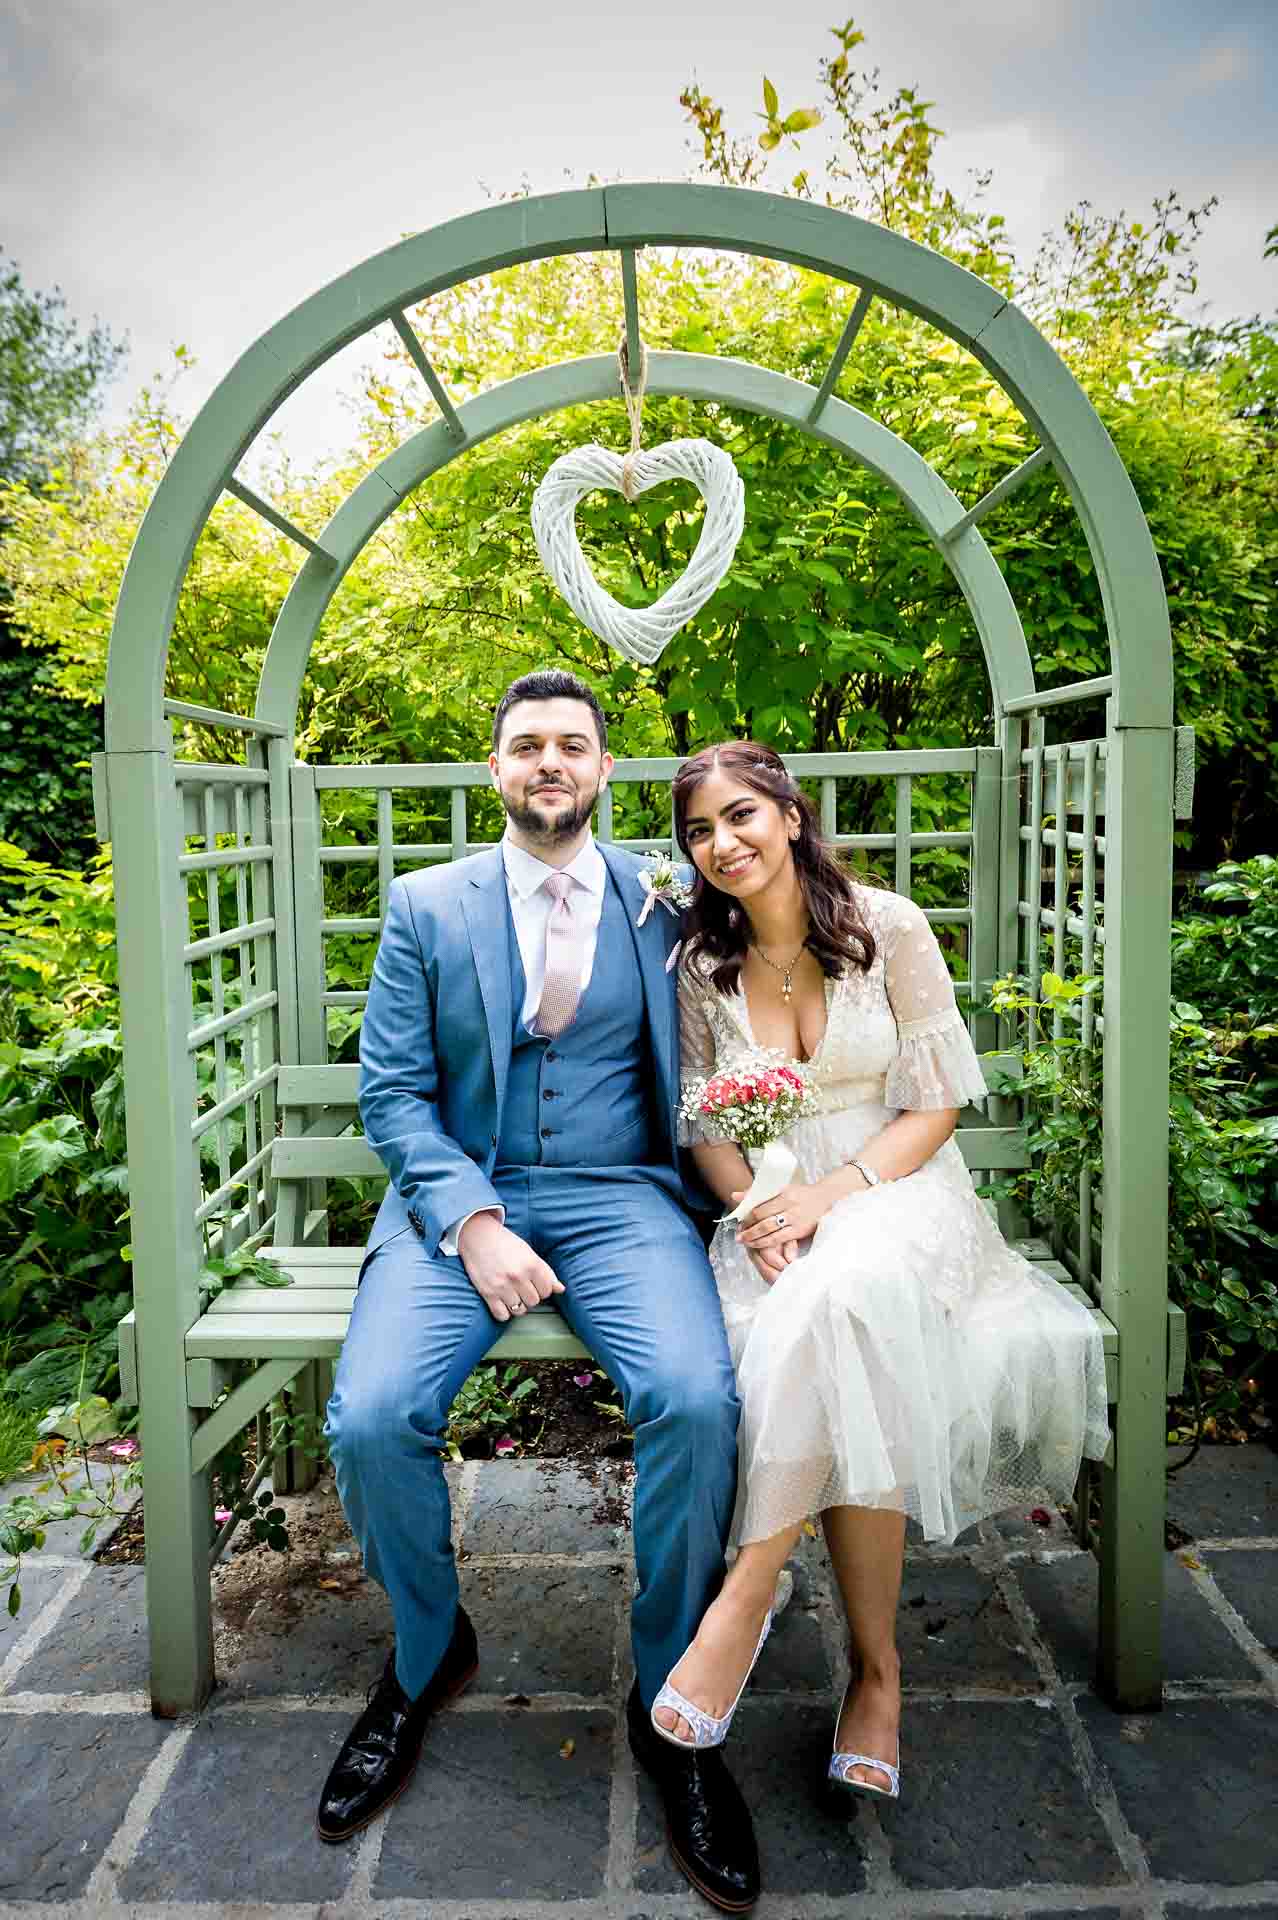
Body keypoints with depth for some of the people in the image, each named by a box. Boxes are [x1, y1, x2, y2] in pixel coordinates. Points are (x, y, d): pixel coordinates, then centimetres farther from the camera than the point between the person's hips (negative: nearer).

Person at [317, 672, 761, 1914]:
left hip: (620, 1197, 0)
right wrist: (471, 1221, -13)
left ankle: (670, 1697, 1)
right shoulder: (426, 905, 7)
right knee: (372, 1416, -22)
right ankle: (427, 1652, 12)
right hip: (461, 1197, 1)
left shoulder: (664, 904, 8)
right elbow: (390, 1091, 2)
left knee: (696, 1399, -27)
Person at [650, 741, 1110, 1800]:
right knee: (851, 1380, -31)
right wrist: (756, 1215, -13)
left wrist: (830, 1193, -18)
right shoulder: (700, 963, 5)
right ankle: (877, 1668, -14)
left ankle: (744, 1601, -26)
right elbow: (706, 1127, 8)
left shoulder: (888, 927, -4)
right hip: (772, 1210, 2)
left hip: (897, 1191, -2)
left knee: (839, 1296, -38)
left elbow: (935, 1108, -4)